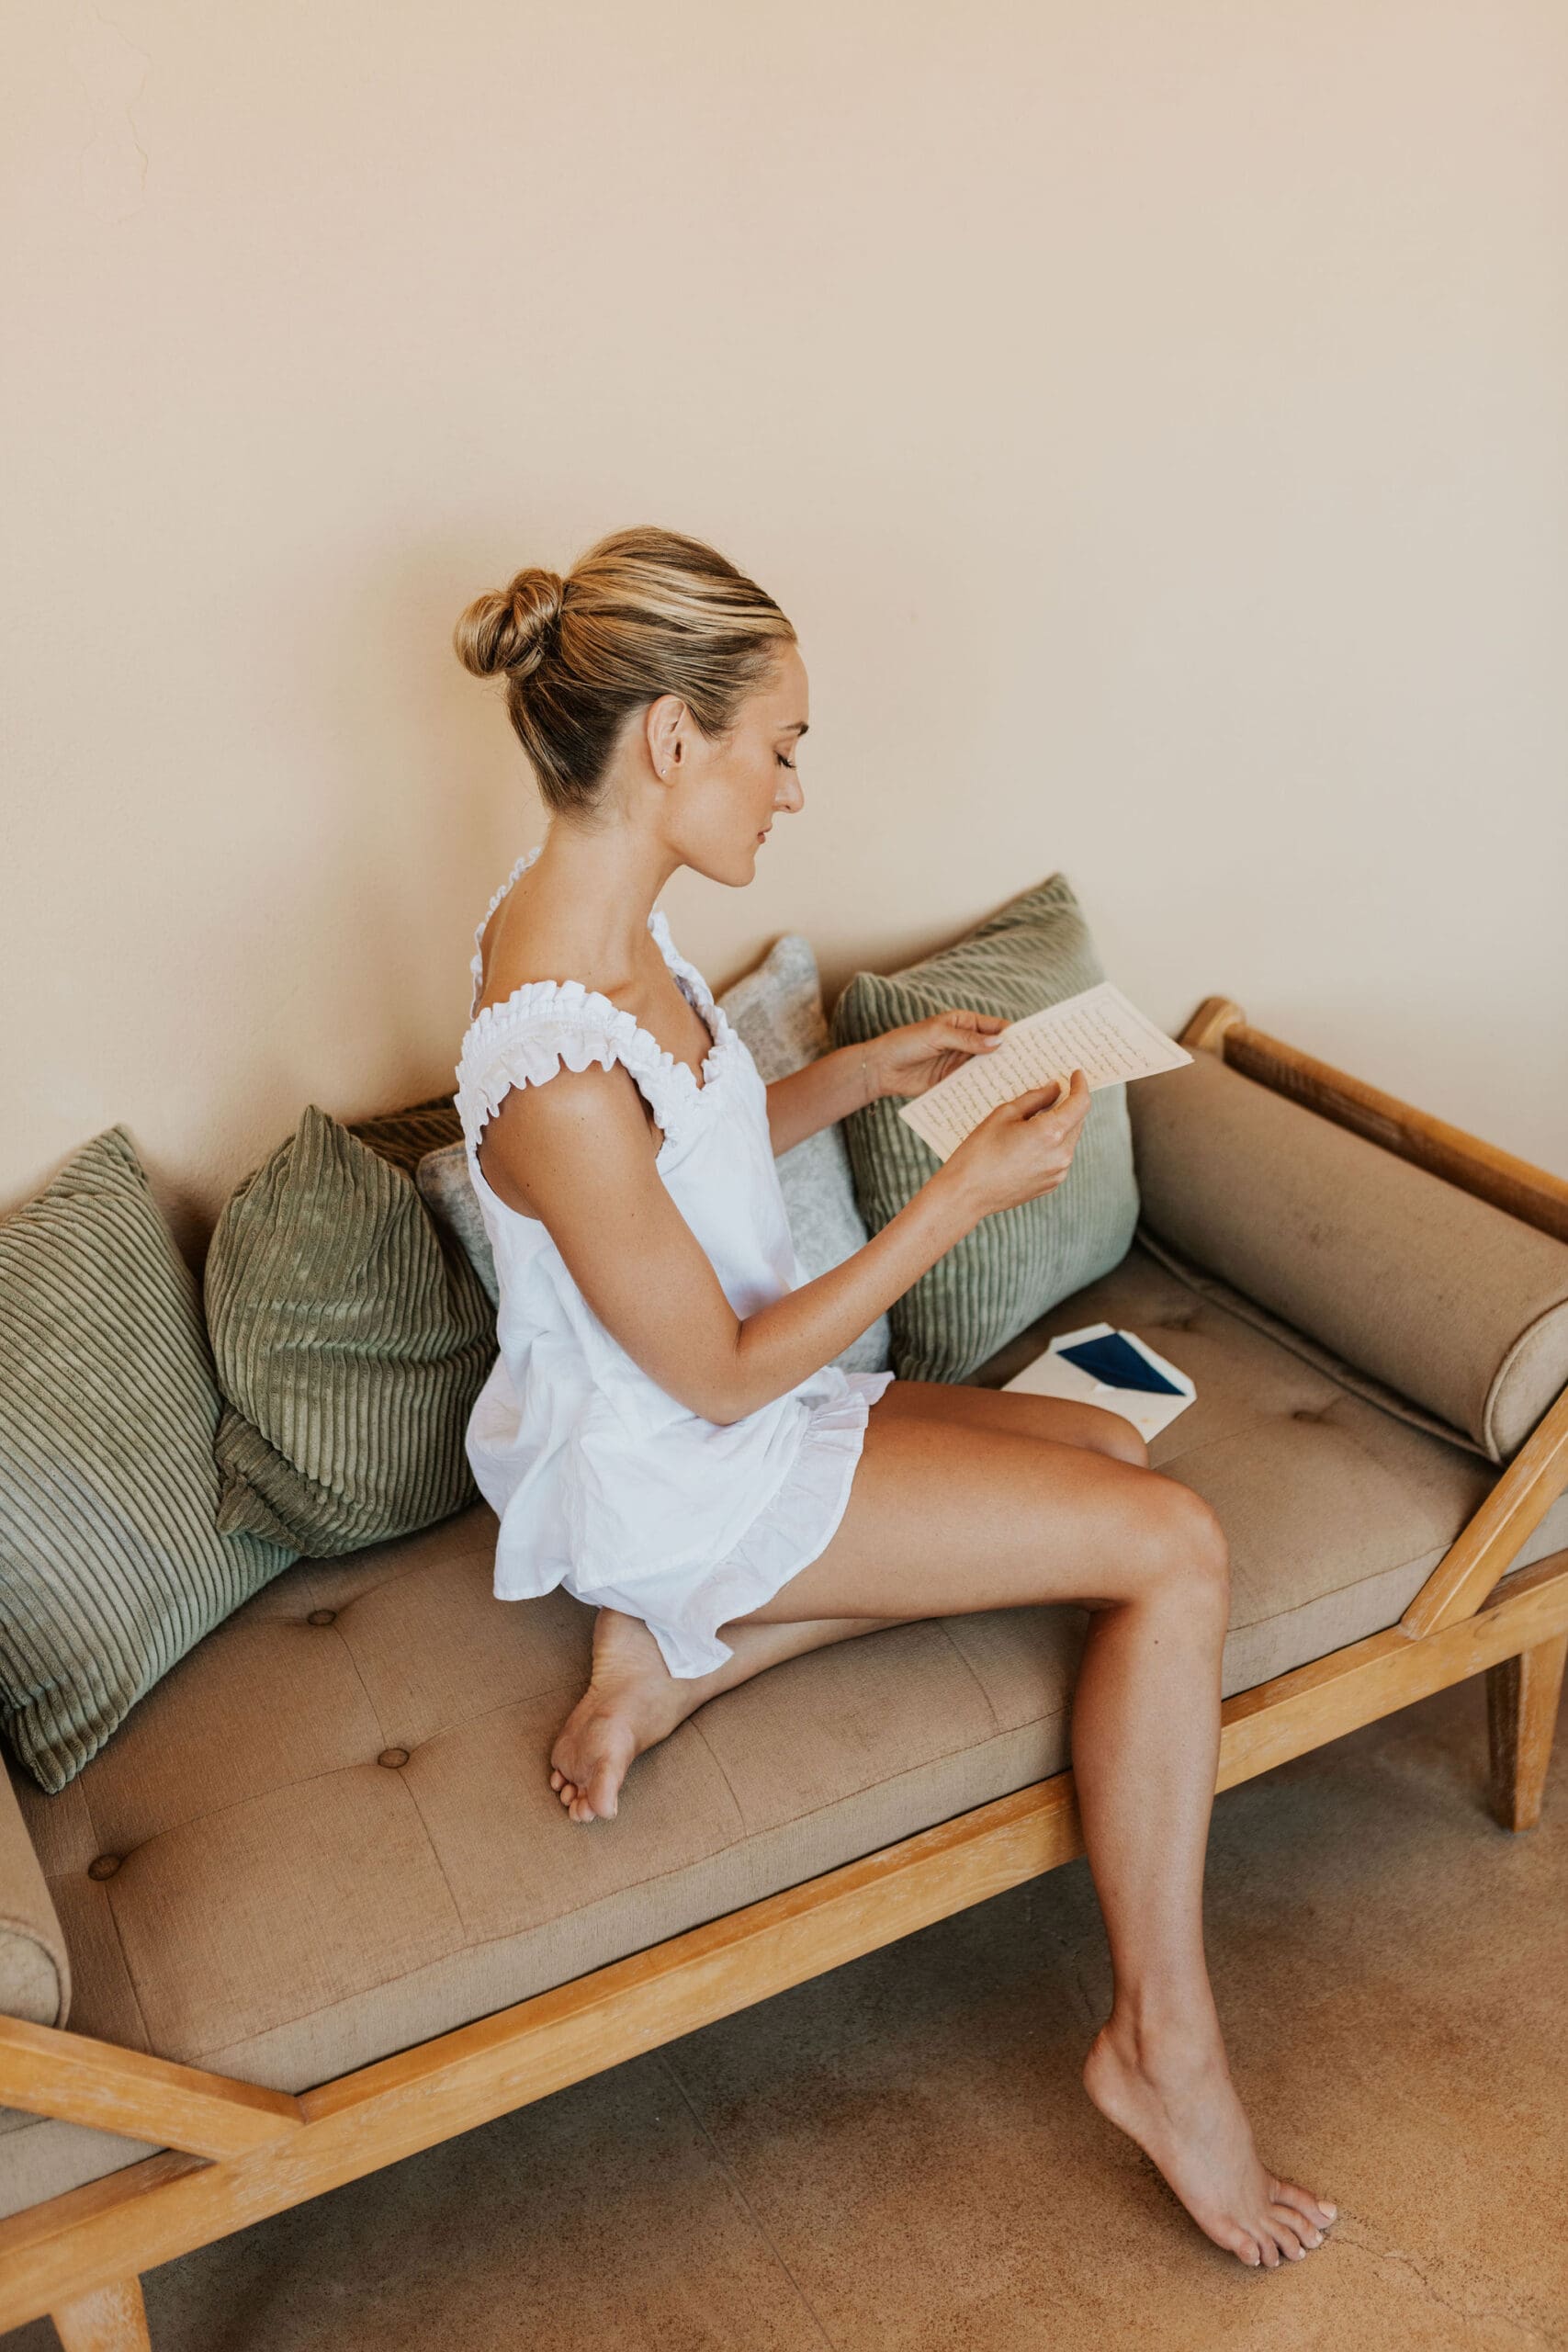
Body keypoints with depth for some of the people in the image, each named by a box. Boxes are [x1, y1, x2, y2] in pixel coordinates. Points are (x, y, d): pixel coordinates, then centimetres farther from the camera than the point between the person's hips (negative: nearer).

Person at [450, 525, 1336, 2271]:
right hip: (669, 1478, -9)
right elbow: (720, 1378, -22)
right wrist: (964, 1196, -19)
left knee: (1106, 1457, 9)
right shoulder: (553, 1072, -32)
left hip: (718, 1418, 9)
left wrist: (865, 1074, 2)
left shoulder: (589, 917, -2)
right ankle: (1165, 2051, 4)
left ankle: (676, 1656, 3)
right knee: (1173, 1549, -10)